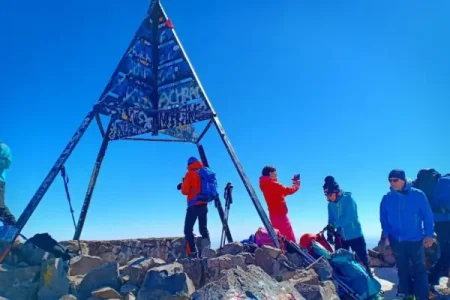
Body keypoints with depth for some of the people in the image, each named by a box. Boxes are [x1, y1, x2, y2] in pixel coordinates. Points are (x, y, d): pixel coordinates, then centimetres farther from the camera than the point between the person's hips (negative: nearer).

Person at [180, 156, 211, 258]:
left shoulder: (190, 174, -5)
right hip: (204, 205, 7)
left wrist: (183, 183, 12)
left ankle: (193, 254, -13)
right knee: (203, 229, 14)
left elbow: (185, 191, -8)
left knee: (188, 230, -5)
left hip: (194, 205, -7)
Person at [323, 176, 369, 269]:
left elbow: (350, 217, -28)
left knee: (363, 260, 5)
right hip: (341, 237, 6)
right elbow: (331, 219, 6)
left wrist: (334, 224, -32)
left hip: (355, 236, -5)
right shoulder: (330, 204, 1)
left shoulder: (348, 199, -17)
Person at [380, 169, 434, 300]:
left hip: (415, 239, -2)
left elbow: (427, 215, -5)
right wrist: (386, 234, 0)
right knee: (402, 269, 16)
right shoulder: (387, 198, -3)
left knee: (419, 269, 8)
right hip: (396, 240, 3)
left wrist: (429, 235, -9)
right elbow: (383, 218, 5)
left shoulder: (418, 195, -9)